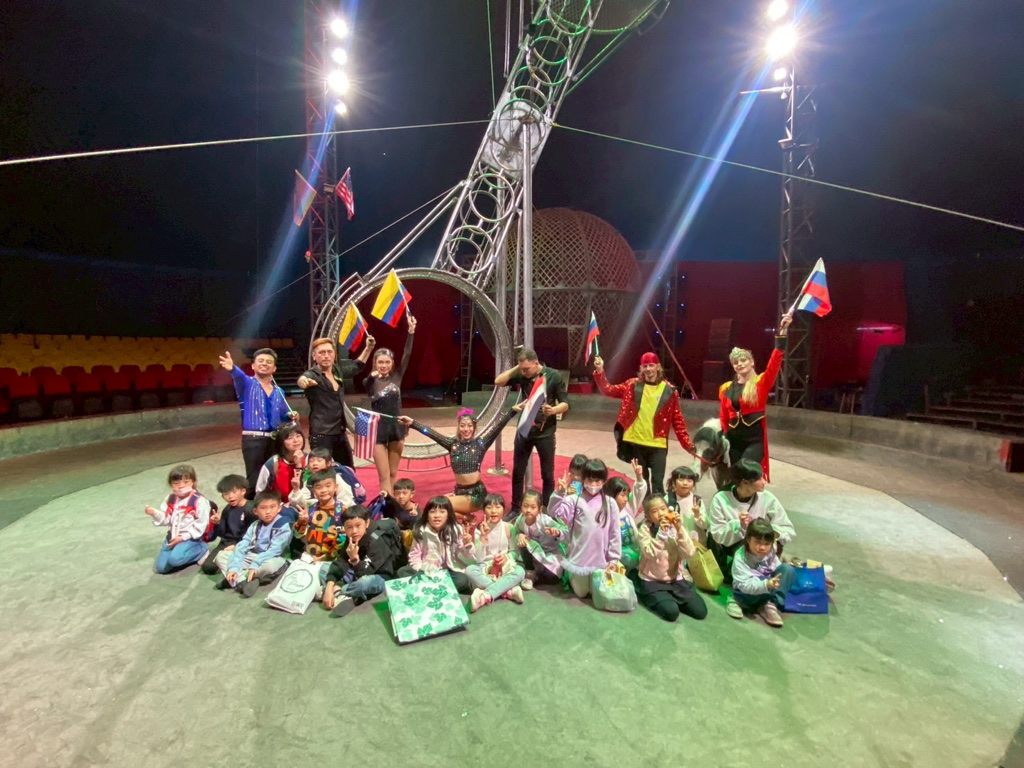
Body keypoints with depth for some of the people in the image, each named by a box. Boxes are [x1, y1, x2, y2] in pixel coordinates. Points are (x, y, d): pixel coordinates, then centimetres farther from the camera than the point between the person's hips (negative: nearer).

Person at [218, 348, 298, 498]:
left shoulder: (279, 391, 13)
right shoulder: (248, 384, -2)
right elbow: (239, 376, -27)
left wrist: (290, 416, 2)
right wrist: (232, 368, -50)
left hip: (274, 439, 5)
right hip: (253, 439, -5)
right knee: (254, 479, -8)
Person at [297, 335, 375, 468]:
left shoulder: (337, 371, 8)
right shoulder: (312, 374, -12)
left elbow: (356, 366, 27)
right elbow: (303, 379, -37)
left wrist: (368, 348, 21)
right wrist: (303, 381, -59)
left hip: (340, 433, 7)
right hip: (321, 435, -7)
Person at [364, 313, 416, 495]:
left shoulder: (397, 377, 0)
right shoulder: (370, 382, -4)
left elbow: (407, 355, -11)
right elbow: (367, 386, -28)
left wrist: (411, 332, -23)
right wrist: (372, 376, -50)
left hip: (396, 427, 3)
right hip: (378, 429, -3)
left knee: (393, 473, 13)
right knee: (384, 476, -2)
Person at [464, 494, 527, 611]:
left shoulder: (508, 528, -4)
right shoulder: (479, 530, -8)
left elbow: (515, 551, 6)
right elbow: (479, 559, -14)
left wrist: (507, 557, -17)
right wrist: (483, 536, -24)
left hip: (505, 566, 1)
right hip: (486, 567, 0)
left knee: (520, 571, -31)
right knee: (469, 570, -31)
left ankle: (486, 596, -35)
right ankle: (508, 591, -30)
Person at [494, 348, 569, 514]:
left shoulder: (553, 376, -12)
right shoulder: (522, 375, -2)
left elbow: (565, 403, -11)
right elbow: (498, 381, -6)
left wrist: (553, 410, -32)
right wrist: (516, 369, -14)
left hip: (545, 432, -3)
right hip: (524, 430, 3)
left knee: (547, 474, 7)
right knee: (518, 472, 11)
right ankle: (515, 508, 27)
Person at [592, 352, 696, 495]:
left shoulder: (670, 391, -1)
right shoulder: (632, 385, 2)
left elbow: (677, 420, 3)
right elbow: (608, 390, 3)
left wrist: (687, 444, -1)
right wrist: (599, 371, -10)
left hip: (657, 445, -2)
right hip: (635, 443, 2)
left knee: (657, 482, -5)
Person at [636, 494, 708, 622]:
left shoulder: (675, 527, -3)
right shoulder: (645, 529, -11)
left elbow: (688, 553, -13)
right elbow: (650, 553, -24)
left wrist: (680, 530, -23)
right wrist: (661, 532, -30)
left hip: (675, 579, 4)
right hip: (652, 581, -4)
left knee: (700, 611, -7)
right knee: (671, 612, -25)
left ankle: (671, 599, 14)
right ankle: (651, 598, 5)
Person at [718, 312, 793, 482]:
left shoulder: (761, 383, -3)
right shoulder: (726, 388, 8)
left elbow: (774, 364, -20)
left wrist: (782, 335, -31)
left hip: (755, 440, -4)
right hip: (733, 439, 4)